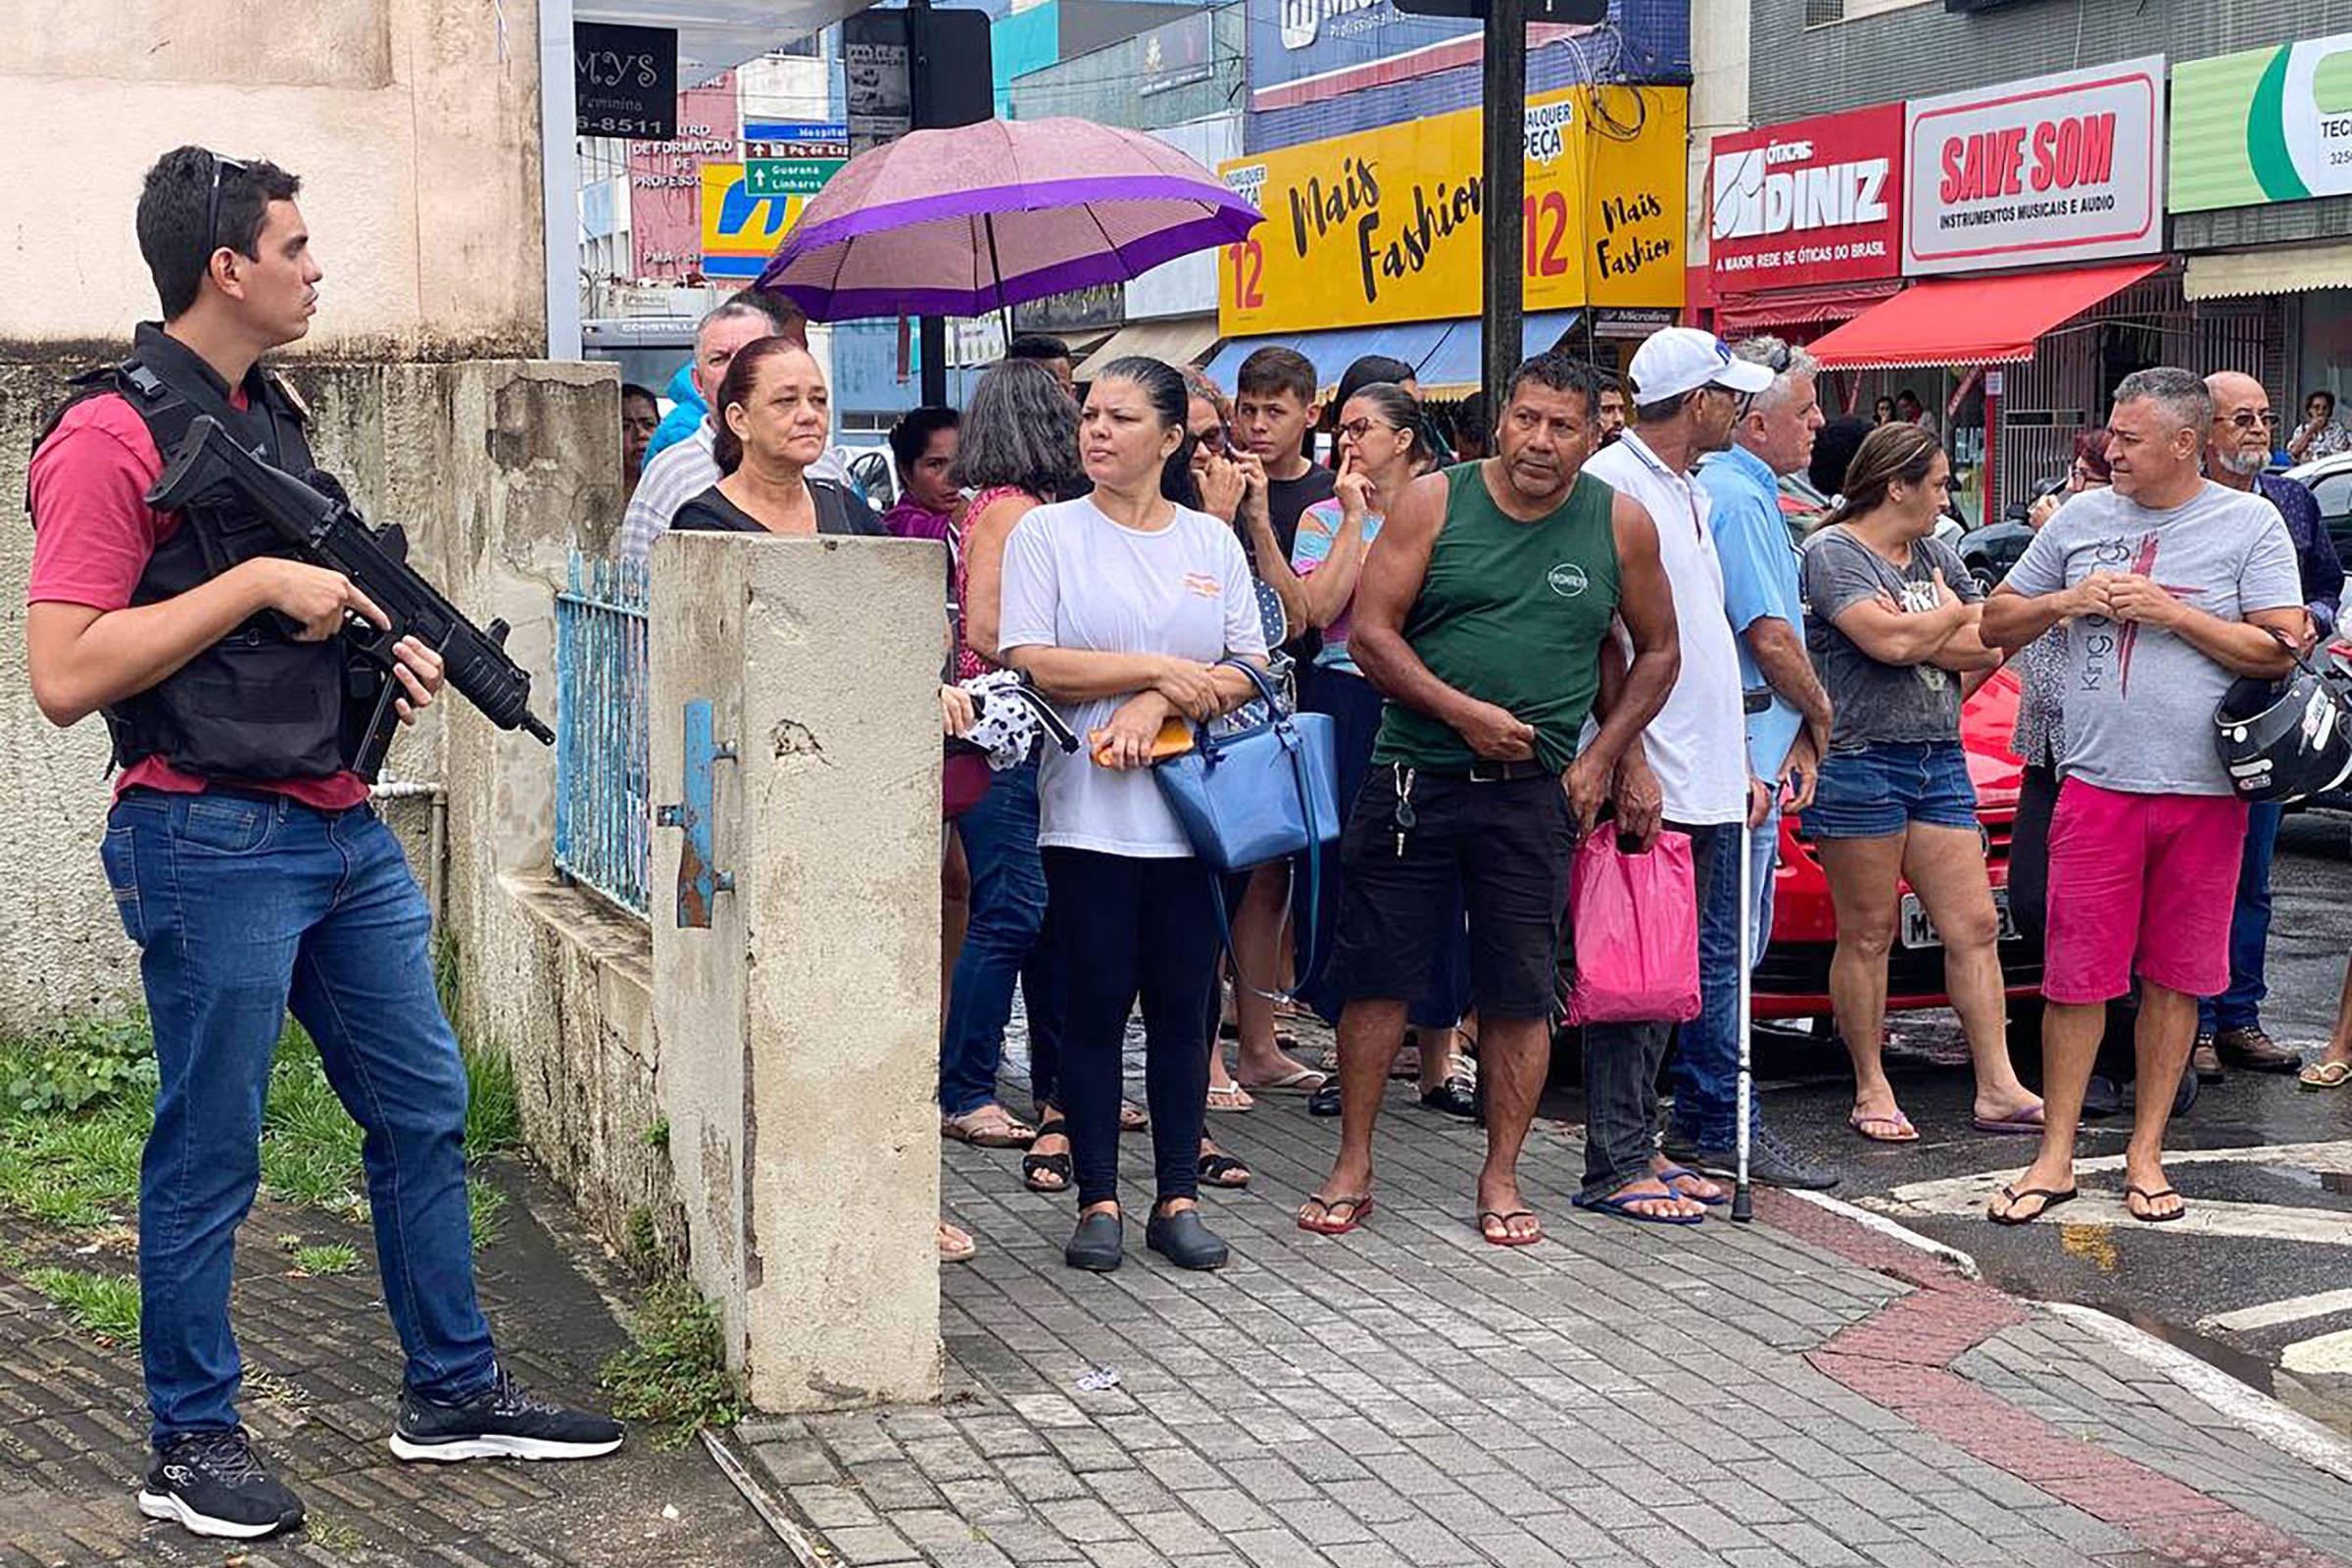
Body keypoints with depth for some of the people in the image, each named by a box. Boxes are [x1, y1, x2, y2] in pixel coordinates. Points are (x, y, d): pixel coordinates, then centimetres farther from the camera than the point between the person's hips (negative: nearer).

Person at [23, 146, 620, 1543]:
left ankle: (456, 1391, 25)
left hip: (340, 826, 9)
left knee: (425, 1108, 13)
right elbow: (65, 676, -20)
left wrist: (380, 637, 6)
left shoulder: (273, 413, 14)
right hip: (211, 842, -9)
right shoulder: (115, 436, -13)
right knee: (210, 1153, 3)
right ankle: (194, 1442, 17)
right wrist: (257, 583, -19)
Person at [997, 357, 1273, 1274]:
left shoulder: (1213, 542, 10)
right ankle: (1098, 1199, 10)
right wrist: (1159, 669, -11)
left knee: (1182, 1008, 6)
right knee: (1096, 1007, 1)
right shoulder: (1047, 534, 2)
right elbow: (1030, 664, -9)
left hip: (1192, 812, 2)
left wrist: (1158, 706, -11)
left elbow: (1251, 671, 5)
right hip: (1087, 812, -2)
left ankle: (1178, 1198, 15)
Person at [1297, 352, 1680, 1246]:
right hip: (1415, 774, 0)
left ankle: (1501, 1179, 16)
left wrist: (1602, 756, 4)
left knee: (1520, 993, 3)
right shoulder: (1434, 503, -1)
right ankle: (1352, 1168, 15)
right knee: (1377, 975, 3)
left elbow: (1657, 651, 14)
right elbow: (1369, 632, -4)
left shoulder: (1621, 524, 3)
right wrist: (1464, 712, -13)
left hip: (1536, 793, 1)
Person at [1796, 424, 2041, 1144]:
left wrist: (1916, 635, -6)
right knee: (1868, 936, 1)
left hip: (1939, 762, 7)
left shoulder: (1938, 556, 17)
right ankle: (1872, 1091, 10)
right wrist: (1954, 614, -2)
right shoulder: (1833, 552, -6)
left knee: (1974, 927, 3)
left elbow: (1990, 648, 9)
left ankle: (1997, 1089, 6)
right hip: (1860, 765, -7)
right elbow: (1889, 640, -20)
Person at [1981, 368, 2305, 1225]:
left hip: (2205, 791, -1)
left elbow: (2280, 650, -5)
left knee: (2175, 978, 6)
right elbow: (1995, 621, 15)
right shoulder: (2081, 517, 9)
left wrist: (2169, 611, -12)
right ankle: (2055, 1158, 8)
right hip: (2097, 783, 1)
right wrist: (2068, 602, -4)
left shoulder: (2250, 524, 1)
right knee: (2077, 976, 0)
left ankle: (2145, 1154, 17)